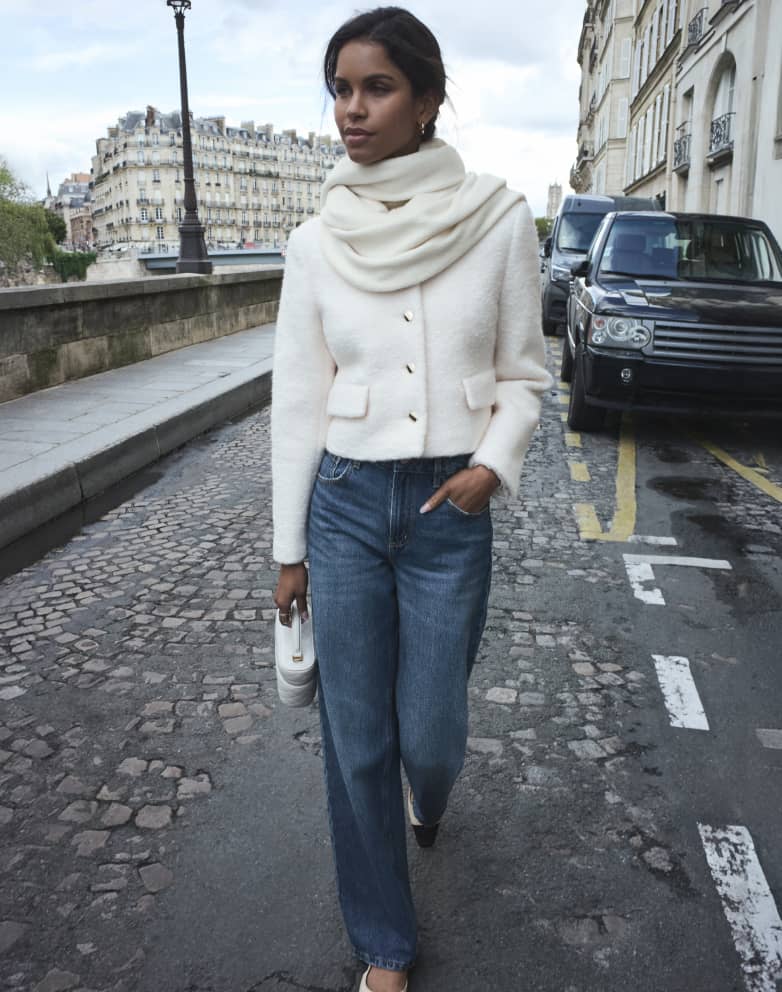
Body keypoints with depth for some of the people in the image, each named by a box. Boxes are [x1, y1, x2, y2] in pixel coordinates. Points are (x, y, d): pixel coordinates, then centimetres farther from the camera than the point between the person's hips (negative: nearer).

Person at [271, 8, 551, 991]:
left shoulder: (497, 220, -3)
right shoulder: (316, 243, 0)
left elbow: (521, 374, 4)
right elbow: (297, 402, 3)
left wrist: (495, 463, -16)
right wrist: (290, 549, 5)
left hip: (450, 513, -1)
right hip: (343, 506, 1)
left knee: (428, 736, 8)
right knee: (357, 743, 8)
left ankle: (428, 792, 50)